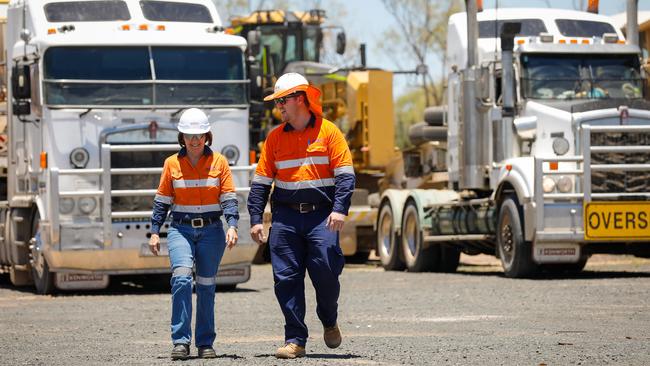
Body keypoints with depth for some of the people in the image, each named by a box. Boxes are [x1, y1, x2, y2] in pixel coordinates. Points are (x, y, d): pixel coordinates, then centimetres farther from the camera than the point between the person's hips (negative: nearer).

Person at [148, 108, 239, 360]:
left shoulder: (219, 162, 3)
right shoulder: (172, 164, 5)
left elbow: (229, 198, 1)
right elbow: (162, 200, 9)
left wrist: (232, 226, -13)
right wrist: (155, 232, 3)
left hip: (211, 230, 1)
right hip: (181, 229, -1)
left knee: (206, 287, 5)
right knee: (181, 277, -20)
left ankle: (205, 343, 14)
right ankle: (180, 342, -20)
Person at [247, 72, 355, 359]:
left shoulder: (328, 132, 1)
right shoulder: (275, 137, 11)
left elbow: (345, 174, -4)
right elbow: (261, 182, 12)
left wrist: (340, 209, -16)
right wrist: (255, 219, 4)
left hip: (321, 216, -3)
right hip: (285, 217, 3)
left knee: (325, 270, -11)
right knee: (286, 278, -3)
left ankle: (329, 321, 18)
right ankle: (295, 340, 3)